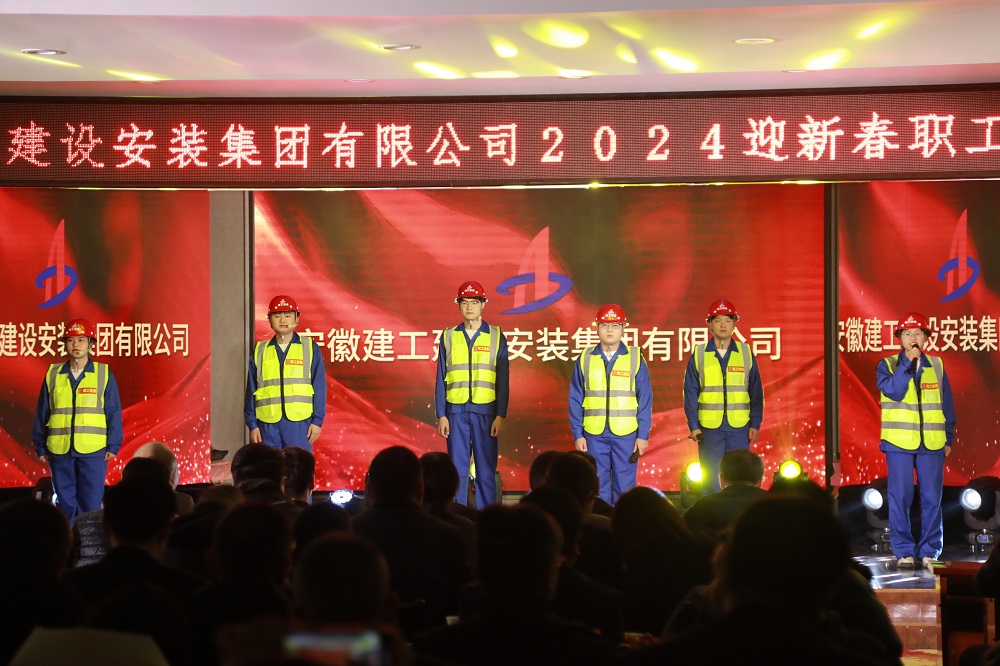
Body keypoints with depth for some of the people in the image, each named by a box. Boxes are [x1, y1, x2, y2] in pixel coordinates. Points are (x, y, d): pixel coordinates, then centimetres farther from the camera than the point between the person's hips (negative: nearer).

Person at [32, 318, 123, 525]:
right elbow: (41, 413, 11)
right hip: (60, 451, 2)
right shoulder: (53, 375, 7)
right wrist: (40, 447, 8)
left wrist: (113, 445, -3)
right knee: (65, 502, 7)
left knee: (91, 503, -1)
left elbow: (113, 412, 2)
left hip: (93, 451, -2)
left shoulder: (104, 374, 2)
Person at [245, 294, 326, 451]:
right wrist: (252, 424, 6)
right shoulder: (260, 351, 11)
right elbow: (251, 390, 12)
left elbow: (319, 387, 4)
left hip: (300, 422, -2)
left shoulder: (310, 348, 4)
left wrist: (318, 420, -2)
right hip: (268, 423, 2)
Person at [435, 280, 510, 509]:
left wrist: (501, 415, -4)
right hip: (456, 411, 1)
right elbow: (441, 379, 8)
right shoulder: (448, 336, 8)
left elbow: (503, 379, 4)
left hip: (485, 411, -1)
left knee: (486, 469, 0)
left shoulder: (496, 337, 5)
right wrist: (441, 415, 1)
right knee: (457, 468, 1)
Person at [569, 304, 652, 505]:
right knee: (597, 488, 4)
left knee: (624, 488, 1)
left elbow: (645, 399, 3)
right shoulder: (585, 359, 6)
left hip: (626, 435, -1)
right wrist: (577, 434, 0)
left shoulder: (635, 358, 3)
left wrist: (643, 435, -3)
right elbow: (575, 400, 7)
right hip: (594, 435, 1)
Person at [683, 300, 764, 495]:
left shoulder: (746, 353, 6)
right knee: (710, 478, 2)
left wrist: (755, 424, 2)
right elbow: (690, 393, 3)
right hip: (709, 428, 0)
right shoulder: (699, 355, 4)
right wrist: (693, 425, -3)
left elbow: (756, 392, 8)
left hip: (739, 428, 0)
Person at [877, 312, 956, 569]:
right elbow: (894, 391, -15)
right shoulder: (887, 365, 4)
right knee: (900, 498, -3)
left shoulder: (936, 366, 10)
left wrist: (948, 438, 10)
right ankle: (903, 551, 5)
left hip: (932, 443, 2)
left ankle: (929, 551, 9)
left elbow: (947, 403, 13)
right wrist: (908, 363, -17)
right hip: (899, 442, -2)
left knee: (932, 499, 1)